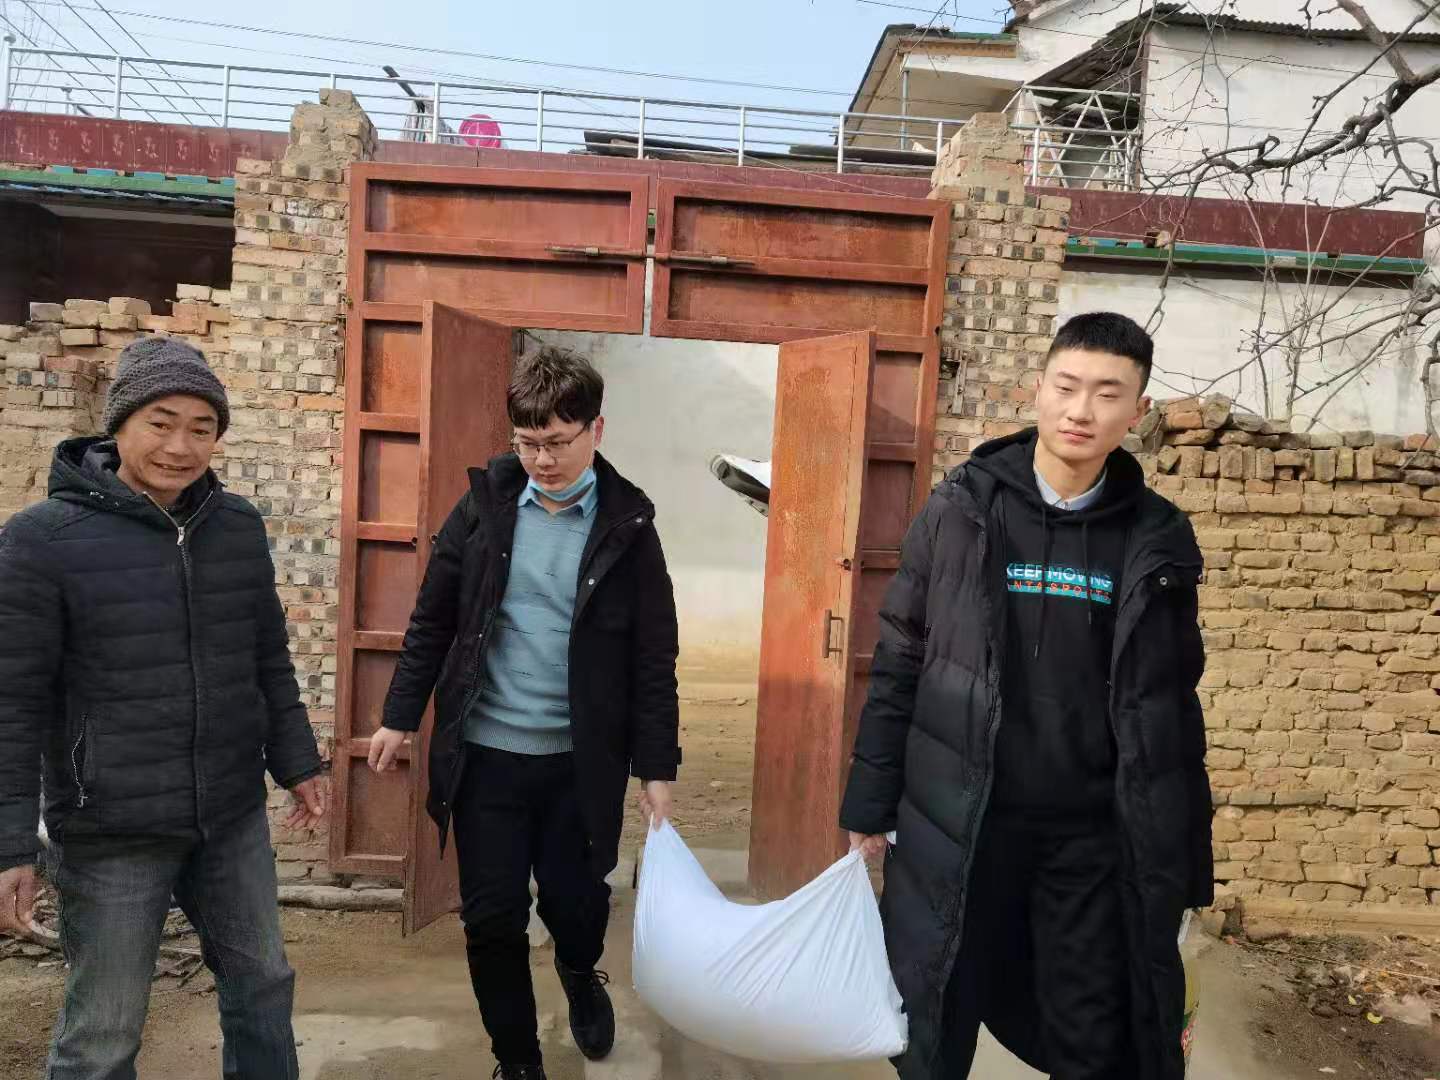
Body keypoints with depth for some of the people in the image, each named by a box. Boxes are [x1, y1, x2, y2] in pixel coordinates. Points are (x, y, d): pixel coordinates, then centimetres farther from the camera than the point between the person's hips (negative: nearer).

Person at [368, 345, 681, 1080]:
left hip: (580, 761, -1)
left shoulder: (628, 524, -6)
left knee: (575, 904, 11)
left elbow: (654, 658, -4)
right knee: (492, 921, 7)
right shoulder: (485, 505, -2)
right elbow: (433, 620, 5)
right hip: (485, 753, 1)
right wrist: (400, 717, 5)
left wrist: (657, 768, -4)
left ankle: (580, 973, 47)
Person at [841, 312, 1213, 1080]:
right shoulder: (961, 510, -5)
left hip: (1092, 837, 1)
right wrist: (870, 803, -2)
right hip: (954, 823, -1)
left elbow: (1169, 710, 4)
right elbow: (899, 664, -1)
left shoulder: (1155, 539, -1)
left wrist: (1184, 862, 5)